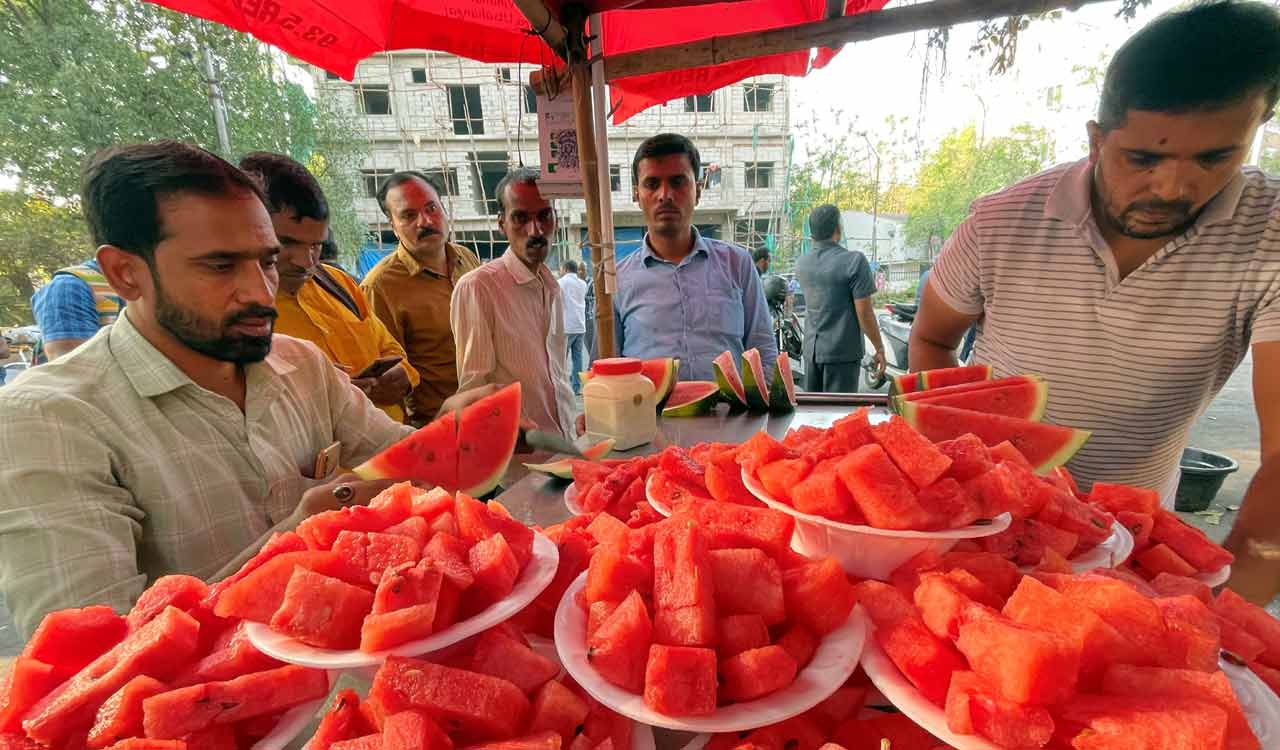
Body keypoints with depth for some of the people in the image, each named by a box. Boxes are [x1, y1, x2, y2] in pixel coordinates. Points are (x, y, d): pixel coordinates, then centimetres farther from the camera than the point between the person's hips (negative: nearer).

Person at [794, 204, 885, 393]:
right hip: (843, 352, -5)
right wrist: (879, 348, -1)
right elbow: (864, 313, -14)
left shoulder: (801, 264, 4)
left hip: (811, 349, 6)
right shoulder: (854, 261, -14)